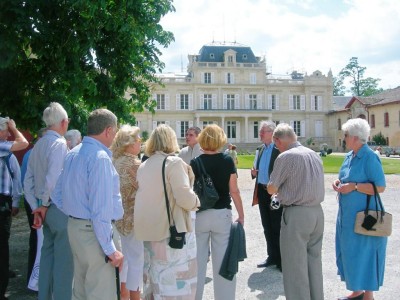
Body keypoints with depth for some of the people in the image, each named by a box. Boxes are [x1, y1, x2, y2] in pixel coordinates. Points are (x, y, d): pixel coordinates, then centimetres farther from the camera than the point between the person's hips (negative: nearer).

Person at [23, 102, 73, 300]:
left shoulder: (38, 145, 9)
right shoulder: (59, 143, -16)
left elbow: (28, 181, 12)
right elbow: (53, 179, -26)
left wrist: (36, 207, 13)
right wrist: (45, 204, -10)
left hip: (47, 209, 8)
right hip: (60, 208, -8)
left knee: (47, 255, 19)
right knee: (63, 258, 2)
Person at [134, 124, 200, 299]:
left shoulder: (143, 166, 9)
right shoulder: (173, 162, -12)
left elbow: (148, 196, 12)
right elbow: (184, 198, -19)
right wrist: (196, 202, 1)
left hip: (149, 229, 8)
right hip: (170, 229, -7)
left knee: (154, 279, 20)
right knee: (176, 283, 0)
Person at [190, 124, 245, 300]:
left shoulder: (195, 163, -5)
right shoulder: (227, 161, -5)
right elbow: (234, 191, -6)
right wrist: (241, 215, 3)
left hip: (199, 215, 0)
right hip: (222, 214, 0)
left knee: (198, 260, 12)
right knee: (222, 261, 9)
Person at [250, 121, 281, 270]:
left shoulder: (279, 149, -13)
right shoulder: (260, 150, 12)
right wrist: (254, 172, 0)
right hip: (262, 192, 7)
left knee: (277, 227, 2)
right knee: (267, 227, 15)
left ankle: (281, 259, 15)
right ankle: (272, 256, 27)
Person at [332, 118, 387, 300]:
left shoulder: (369, 157, -17)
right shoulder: (349, 156, 8)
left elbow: (380, 187, -21)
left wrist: (354, 186, -22)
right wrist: (339, 182, 1)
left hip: (363, 216, -9)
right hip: (347, 215, 9)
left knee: (363, 254, 2)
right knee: (349, 252, 16)